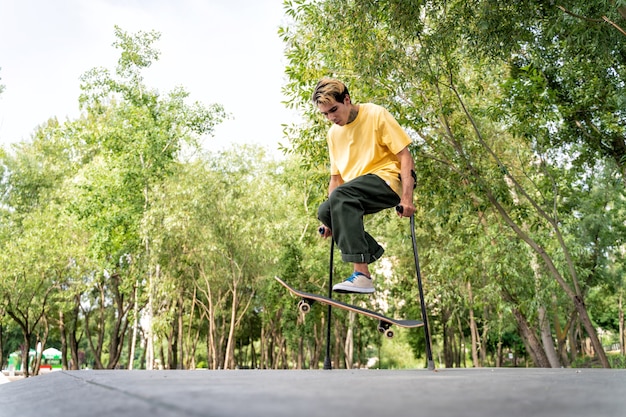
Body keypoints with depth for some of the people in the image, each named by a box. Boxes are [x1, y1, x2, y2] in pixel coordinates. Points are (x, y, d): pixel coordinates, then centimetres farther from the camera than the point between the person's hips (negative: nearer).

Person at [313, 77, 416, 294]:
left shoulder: (376, 114, -3)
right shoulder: (333, 134, 15)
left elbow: (405, 156, -7)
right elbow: (336, 178, 20)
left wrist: (406, 197, -18)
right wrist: (331, 220, 14)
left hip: (388, 180, -7)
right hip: (354, 192, 7)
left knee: (341, 195, -34)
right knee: (324, 211, -21)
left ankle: (362, 275, -39)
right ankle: (370, 251, -1)